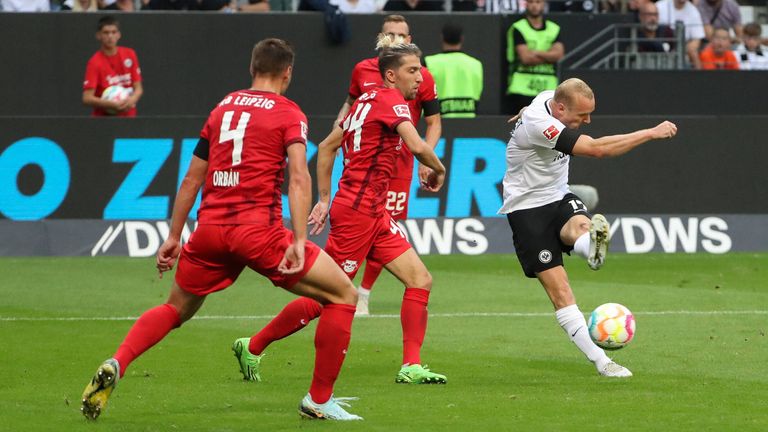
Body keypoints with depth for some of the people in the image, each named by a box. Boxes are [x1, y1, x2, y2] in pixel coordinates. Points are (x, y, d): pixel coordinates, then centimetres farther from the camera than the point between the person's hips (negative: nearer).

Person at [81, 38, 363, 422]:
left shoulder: (223, 108, 18)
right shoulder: (288, 114, 3)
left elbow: (192, 179, 21)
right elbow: (299, 177, -12)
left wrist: (173, 237, 27)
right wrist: (299, 242, -19)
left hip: (210, 229, 5)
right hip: (259, 228, -5)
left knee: (176, 309, 25)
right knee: (343, 294, 6)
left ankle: (115, 366, 0)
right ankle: (319, 400, 5)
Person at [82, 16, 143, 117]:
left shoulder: (129, 55, 3)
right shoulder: (95, 63, -10)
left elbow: (138, 88, 7)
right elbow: (87, 98, -16)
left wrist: (132, 99, -16)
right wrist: (112, 104, -28)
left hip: (128, 115, 4)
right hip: (104, 116, -4)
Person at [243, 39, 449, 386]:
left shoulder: (368, 100, 14)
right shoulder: (391, 100, -12)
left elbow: (327, 147, 20)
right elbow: (417, 146, -27)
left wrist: (324, 199, 20)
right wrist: (438, 169, -7)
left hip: (373, 212, 10)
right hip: (357, 210, -10)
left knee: (420, 280, 1)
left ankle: (411, 366, -4)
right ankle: (254, 347, 10)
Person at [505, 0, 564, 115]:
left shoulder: (554, 29, 13)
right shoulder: (518, 29, 1)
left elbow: (559, 54, -3)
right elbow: (526, 58, -10)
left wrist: (535, 53, -10)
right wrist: (548, 56, -1)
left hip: (547, 88, 3)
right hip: (522, 87, -3)